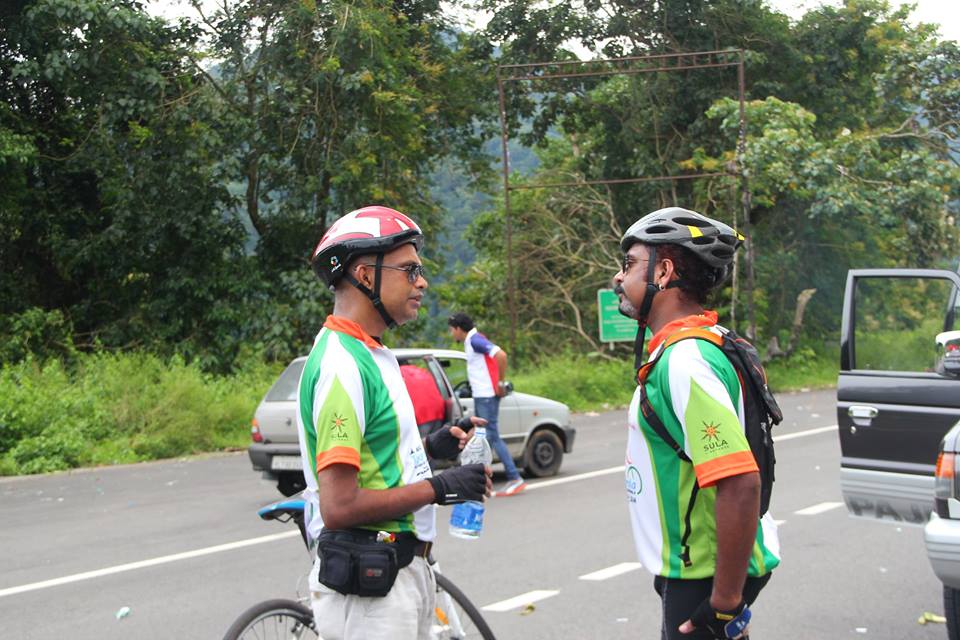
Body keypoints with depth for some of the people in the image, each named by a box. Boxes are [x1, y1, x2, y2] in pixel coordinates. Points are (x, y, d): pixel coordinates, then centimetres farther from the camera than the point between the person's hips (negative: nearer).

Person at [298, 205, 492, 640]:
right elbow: (340, 507, -25)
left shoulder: (373, 355, 12)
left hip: (401, 570, 10)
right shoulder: (341, 366, -20)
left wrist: (430, 448, 8)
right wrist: (438, 488, -16)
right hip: (369, 585, -10)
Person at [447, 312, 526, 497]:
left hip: (487, 396, -10)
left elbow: (501, 355, -26)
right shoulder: (471, 341, 16)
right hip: (480, 396, 10)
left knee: (491, 436, -10)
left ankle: (515, 478, -8)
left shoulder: (475, 340, -14)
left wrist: (501, 383, -20)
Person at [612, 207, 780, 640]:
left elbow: (741, 483, -30)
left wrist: (725, 603, -26)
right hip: (689, 572, 10)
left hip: (707, 580, -10)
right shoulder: (680, 351, 9)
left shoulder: (683, 363, -23)